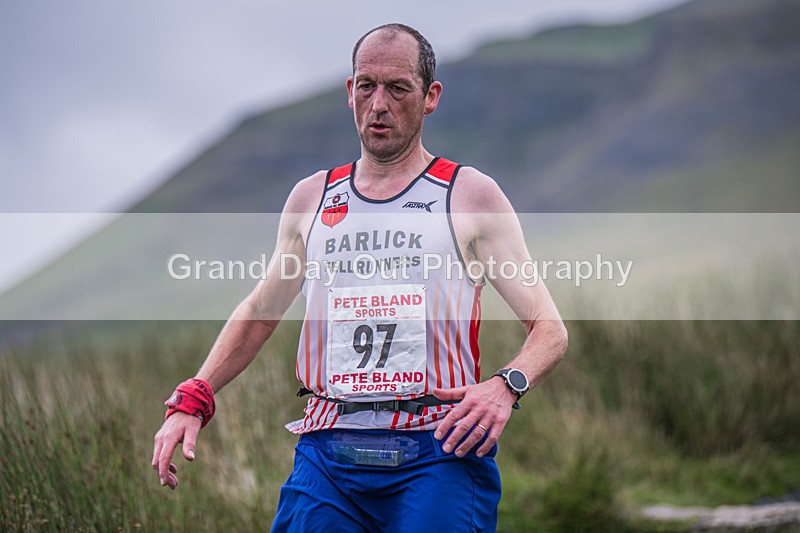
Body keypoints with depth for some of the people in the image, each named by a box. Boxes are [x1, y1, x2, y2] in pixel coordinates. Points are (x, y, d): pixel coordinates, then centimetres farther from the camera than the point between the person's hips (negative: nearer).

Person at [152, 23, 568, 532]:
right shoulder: (311, 198, 14)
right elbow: (257, 313, 26)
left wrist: (505, 385, -20)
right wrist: (192, 401, 13)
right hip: (328, 452, 3)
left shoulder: (471, 195, 4)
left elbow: (550, 330, 1)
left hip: (438, 450, -3)